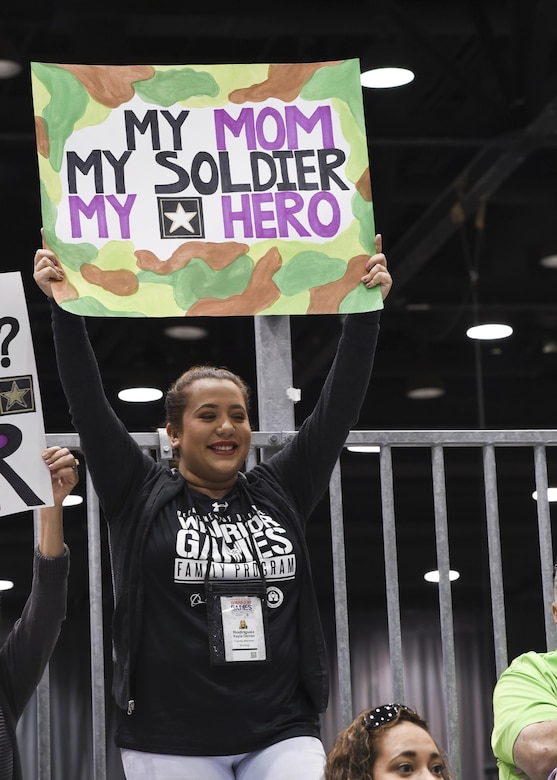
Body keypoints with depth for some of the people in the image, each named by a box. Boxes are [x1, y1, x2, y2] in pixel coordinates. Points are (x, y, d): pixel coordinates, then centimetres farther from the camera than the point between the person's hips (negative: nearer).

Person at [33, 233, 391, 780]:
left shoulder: (278, 493, 12)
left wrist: (365, 310, -1)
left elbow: (338, 407, 7)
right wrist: (63, 307, -10)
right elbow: (88, 405, -2)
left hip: (282, 735, 2)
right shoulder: (139, 496, 6)